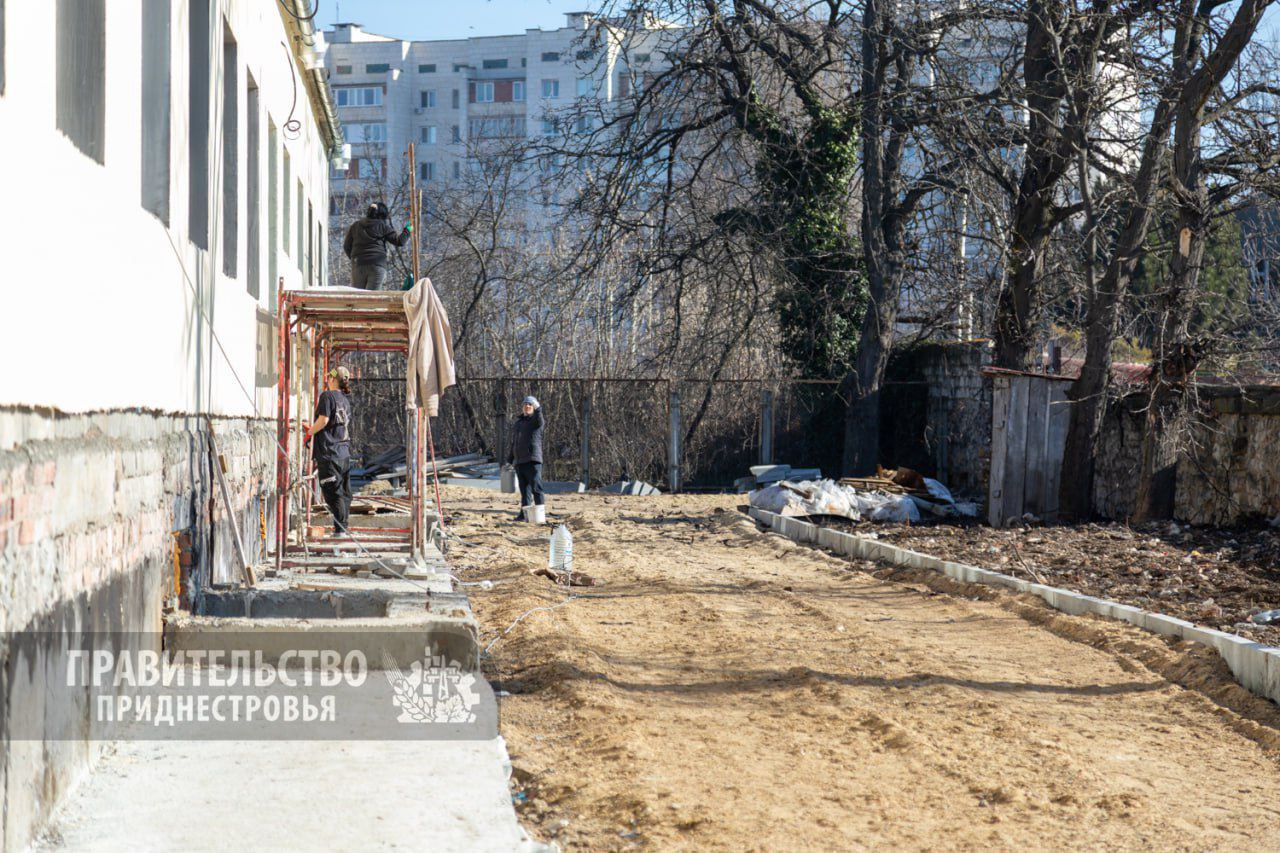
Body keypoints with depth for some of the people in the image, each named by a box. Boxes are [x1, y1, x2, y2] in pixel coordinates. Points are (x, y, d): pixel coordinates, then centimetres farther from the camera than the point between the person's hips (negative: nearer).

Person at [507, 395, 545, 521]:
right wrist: (509, 460, 22)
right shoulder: (517, 423, 20)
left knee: (536, 488, -10)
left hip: (532, 460, -7)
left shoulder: (535, 420, 1)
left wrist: (537, 408, -44)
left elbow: (539, 420, -26)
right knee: (524, 490, 9)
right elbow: (513, 443, 26)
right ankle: (524, 514, 12)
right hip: (519, 461, 7)